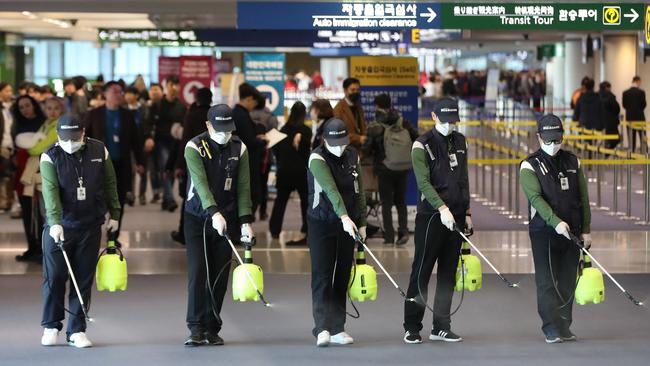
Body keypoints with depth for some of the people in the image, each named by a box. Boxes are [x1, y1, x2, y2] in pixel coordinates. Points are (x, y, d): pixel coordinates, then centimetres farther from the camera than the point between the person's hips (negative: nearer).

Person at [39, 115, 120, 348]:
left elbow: (110, 184, 10)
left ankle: (77, 331, 11)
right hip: (59, 227, -2)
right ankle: (51, 326, 17)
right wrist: (55, 222, -31)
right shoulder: (50, 157, -8)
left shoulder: (99, 151, 1)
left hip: (90, 226, 2)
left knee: (84, 280, 4)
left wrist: (114, 214, 11)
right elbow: (50, 191, -19)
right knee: (54, 277, 1)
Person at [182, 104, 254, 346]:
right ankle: (196, 329, -8)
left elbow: (243, 187, 0)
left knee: (219, 276, 3)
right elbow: (200, 182, -23)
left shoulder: (239, 149, 1)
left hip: (227, 219, 3)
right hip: (198, 217, -3)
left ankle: (212, 329, 9)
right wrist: (214, 213, -36)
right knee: (197, 273, -9)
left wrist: (246, 221, -10)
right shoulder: (194, 147, -10)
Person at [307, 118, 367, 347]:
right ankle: (322, 328, -14)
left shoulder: (352, 157, 6)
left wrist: (362, 223, 9)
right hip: (321, 223, -5)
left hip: (347, 224, 5)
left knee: (342, 277, 6)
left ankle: (337, 329, 10)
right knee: (322, 276, -9)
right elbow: (330, 189, -27)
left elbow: (359, 191, 13)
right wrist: (344, 216, -38)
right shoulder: (317, 158, -13)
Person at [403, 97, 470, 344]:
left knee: (448, 273, 8)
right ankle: (412, 328, 2)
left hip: (455, 216, 6)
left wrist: (466, 212, 15)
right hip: (431, 216, -6)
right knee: (421, 271, -4)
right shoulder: (422, 145, -7)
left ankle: (441, 327, 13)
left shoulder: (460, 142, 13)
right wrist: (442, 208, -26)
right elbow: (424, 183, -16)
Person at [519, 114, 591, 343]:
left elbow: (583, 198, 12)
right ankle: (551, 328, -4)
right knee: (547, 281, -5)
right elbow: (535, 197, -16)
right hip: (543, 232, -4)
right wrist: (556, 222, -28)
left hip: (571, 232, 4)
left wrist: (586, 230, 7)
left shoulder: (572, 162, 11)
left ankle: (564, 327, 14)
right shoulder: (530, 165, -3)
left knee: (567, 281, 7)